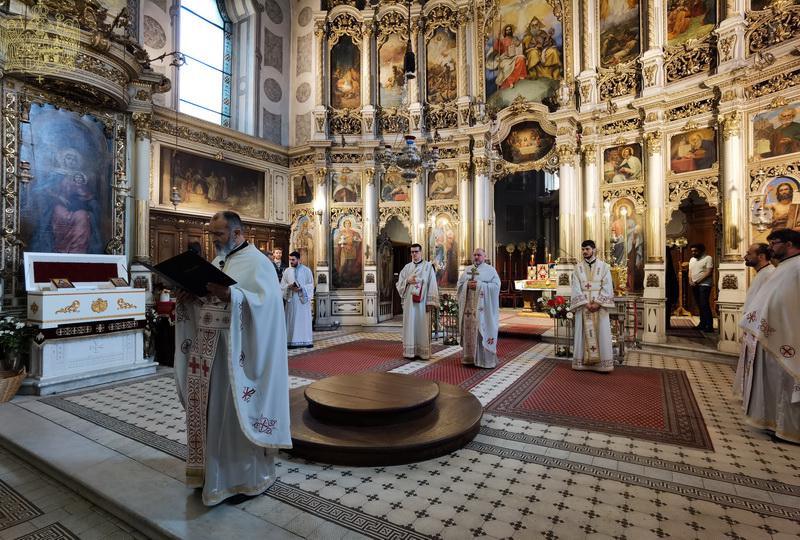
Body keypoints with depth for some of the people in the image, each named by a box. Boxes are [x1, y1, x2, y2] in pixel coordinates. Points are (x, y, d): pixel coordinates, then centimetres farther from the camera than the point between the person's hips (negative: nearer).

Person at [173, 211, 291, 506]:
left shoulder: (257, 262, -10)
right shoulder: (217, 261, 15)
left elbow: (266, 301, -22)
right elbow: (205, 300, 19)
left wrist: (230, 295, -33)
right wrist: (189, 297, -1)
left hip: (235, 349, -8)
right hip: (207, 346, 8)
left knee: (235, 408, 1)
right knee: (207, 406, 14)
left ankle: (243, 473, 19)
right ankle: (212, 467, 33)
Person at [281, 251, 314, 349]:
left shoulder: (306, 270, 2)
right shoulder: (287, 271, 8)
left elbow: (311, 284, 0)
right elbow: (282, 285, 8)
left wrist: (301, 288, -15)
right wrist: (289, 286, -12)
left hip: (303, 298, -1)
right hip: (291, 299, 2)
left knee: (304, 319, 1)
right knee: (292, 320, 0)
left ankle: (306, 341, 7)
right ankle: (293, 341, 3)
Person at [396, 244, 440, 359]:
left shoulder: (428, 266, 2)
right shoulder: (407, 267, 12)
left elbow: (432, 285, -4)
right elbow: (399, 284, 11)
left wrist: (430, 302, -11)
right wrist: (408, 281, -9)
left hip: (422, 302, -3)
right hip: (409, 302, 3)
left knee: (422, 326, -1)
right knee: (410, 325, 4)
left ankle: (423, 352, 6)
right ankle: (410, 352, 10)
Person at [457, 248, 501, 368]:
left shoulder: (490, 270, 2)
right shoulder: (467, 270, 15)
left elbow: (496, 285, -9)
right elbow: (459, 285, 11)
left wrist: (479, 285, -17)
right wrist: (467, 284, -10)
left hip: (483, 307, -4)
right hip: (468, 306, 4)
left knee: (482, 331, -5)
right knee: (469, 330, 5)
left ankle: (485, 359, 4)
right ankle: (470, 357, 15)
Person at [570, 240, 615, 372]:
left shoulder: (603, 266, 2)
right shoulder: (578, 268, 5)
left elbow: (607, 287, -4)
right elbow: (576, 288, -2)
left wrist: (598, 302, -14)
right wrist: (586, 303, -13)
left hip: (599, 305, -1)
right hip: (583, 304, 1)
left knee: (601, 333, 1)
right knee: (584, 332, 3)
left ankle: (602, 363, 7)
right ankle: (584, 361, 9)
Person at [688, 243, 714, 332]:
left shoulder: (708, 258, -5)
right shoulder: (691, 259, 16)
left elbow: (708, 272, -12)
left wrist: (697, 282, -14)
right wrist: (690, 281, -1)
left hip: (704, 285, -6)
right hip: (694, 285, 7)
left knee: (704, 305, -11)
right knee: (699, 305, 9)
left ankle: (709, 326, -8)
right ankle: (702, 324, 15)